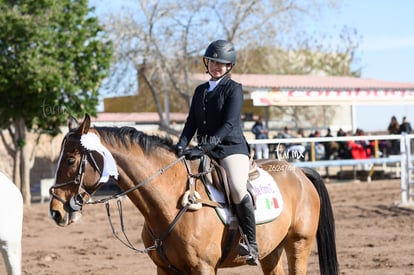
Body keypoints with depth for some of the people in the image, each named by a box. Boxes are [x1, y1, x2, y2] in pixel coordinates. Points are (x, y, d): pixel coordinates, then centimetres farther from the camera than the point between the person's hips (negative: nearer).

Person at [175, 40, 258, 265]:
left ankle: (251, 245, -17)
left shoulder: (234, 89, -2)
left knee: (238, 190, -27)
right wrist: (182, 144, -8)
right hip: (205, 151, 7)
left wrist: (204, 147, -23)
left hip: (232, 148, -7)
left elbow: (228, 125, -13)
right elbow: (192, 122, 12)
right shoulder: (200, 91, 17)